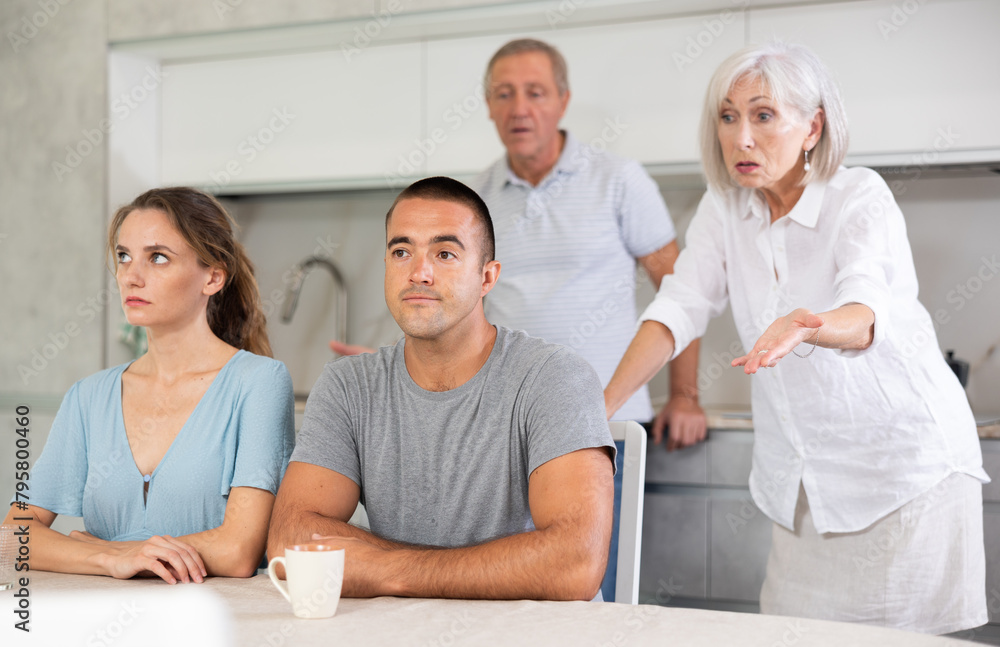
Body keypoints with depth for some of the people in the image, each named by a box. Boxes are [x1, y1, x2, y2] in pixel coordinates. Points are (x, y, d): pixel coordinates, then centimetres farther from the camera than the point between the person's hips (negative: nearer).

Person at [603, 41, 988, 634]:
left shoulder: (861, 198, -15)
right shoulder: (725, 208, 2)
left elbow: (865, 314, -32)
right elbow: (679, 308, -3)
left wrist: (807, 328, -55)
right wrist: (602, 406, -14)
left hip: (905, 464, -5)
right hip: (802, 480, 5)